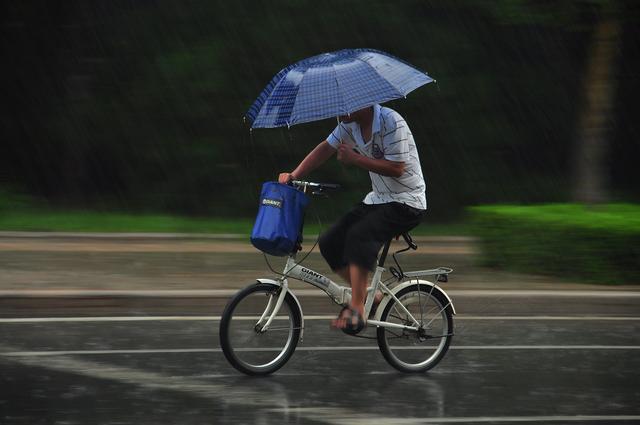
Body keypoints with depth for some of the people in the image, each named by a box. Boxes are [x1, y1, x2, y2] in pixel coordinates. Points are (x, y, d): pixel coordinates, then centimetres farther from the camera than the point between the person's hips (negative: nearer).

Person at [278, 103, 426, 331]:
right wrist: (294, 175, -3)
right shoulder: (349, 123, 1)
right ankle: (370, 296, 7)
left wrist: (355, 158, -24)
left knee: (360, 235, -32)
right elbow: (325, 149, 8)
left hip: (406, 203, -9)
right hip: (377, 200, 9)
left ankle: (356, 310, -32)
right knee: (329, 243, -3)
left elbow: (396, 168, -24)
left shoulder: (391, 122, -22)